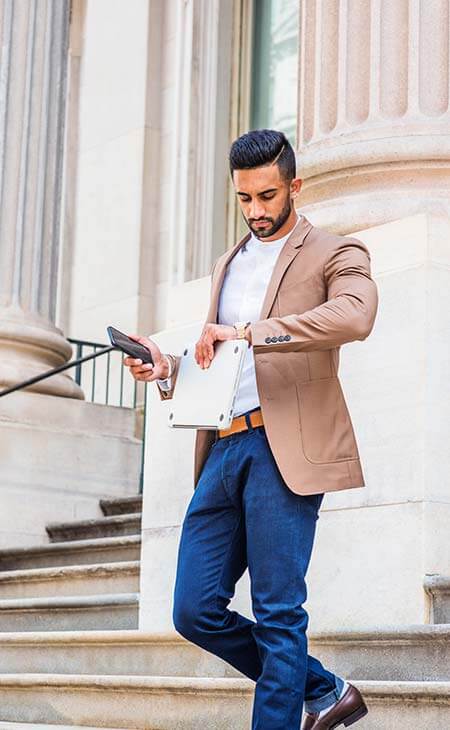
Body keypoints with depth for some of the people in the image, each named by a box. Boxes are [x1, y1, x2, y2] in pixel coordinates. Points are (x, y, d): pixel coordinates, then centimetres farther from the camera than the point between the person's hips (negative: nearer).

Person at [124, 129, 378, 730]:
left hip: (285, 449, -7)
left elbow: (356, 315, -20)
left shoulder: (335, 254, 2)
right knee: (195, 611, 4)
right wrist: (166, 369, 7)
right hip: (224, 451, 7)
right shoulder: (228, 265, 24)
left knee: (278, 614, -7)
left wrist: (248, 332, -25)